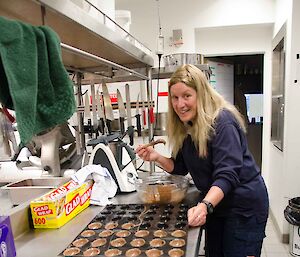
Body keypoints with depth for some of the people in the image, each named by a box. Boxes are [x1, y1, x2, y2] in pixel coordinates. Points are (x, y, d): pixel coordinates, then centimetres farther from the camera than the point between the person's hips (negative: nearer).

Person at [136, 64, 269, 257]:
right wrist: (157, 158, -13)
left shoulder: (222, 121, -24)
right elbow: (180, 167, 5)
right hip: (214, 203, 7)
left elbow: (227, 174, -30)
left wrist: (205, 205, -45)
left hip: (245, 204, -7)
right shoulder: (184, 127, 0)